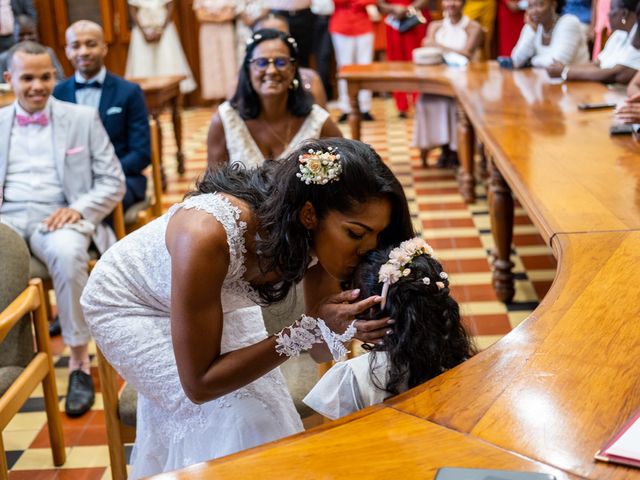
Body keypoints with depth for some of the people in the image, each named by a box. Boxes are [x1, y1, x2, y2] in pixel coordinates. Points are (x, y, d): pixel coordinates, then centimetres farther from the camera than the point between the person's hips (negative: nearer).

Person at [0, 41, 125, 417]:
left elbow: (113, 182, 6)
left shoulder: (83, 119, 10)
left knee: (68, 253, -37)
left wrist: (78, 209, -13)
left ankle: (80, 364, -23)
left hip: (57, 217, -2)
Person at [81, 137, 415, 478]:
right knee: (235, 415, -14)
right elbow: (199, 385, -32)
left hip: (217, 293, 5)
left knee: (262, 404, 1)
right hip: (130, 303, -5)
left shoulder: (315, 234, -25)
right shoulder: (207, 236, -42)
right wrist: (307, 330, -39)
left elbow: (321, 351, -13)